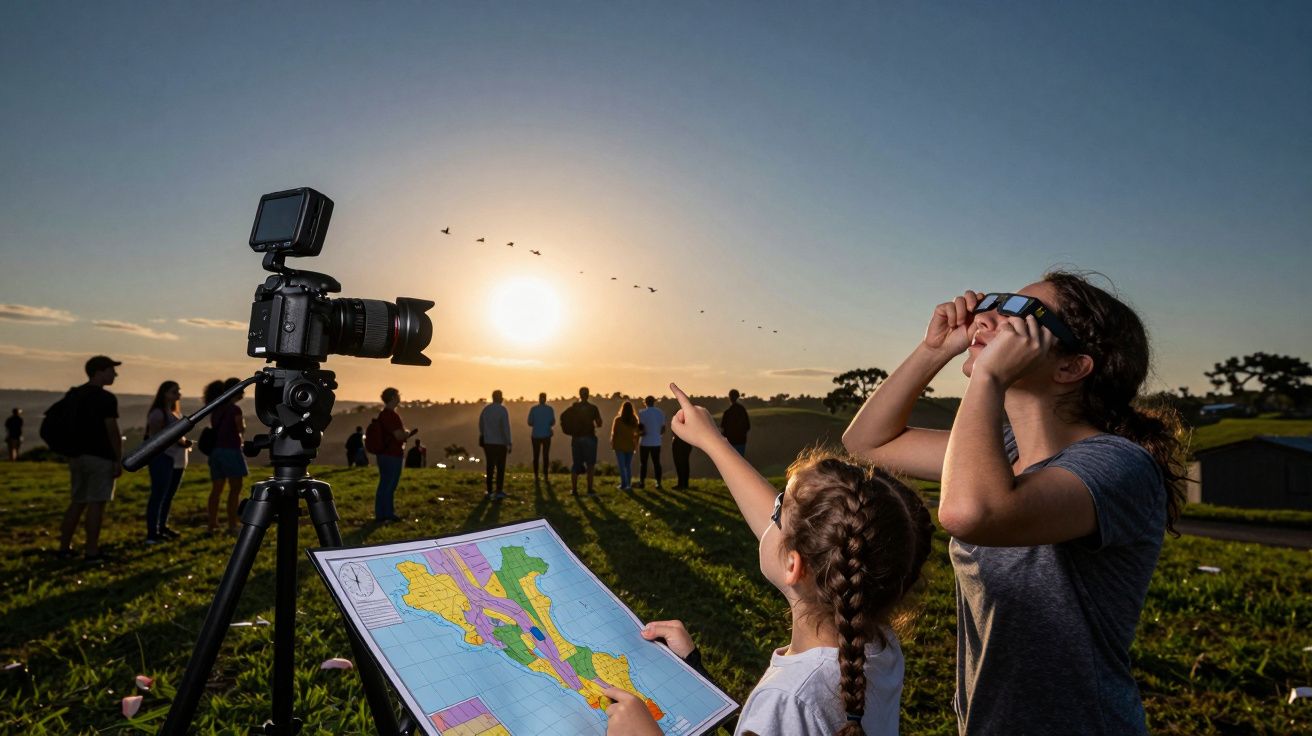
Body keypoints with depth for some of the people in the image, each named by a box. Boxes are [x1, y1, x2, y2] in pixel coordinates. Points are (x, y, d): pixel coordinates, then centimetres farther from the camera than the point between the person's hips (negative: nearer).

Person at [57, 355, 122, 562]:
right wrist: (119, 460, -10)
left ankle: (64, 547, 19)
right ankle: (92, 551, -2)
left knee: (78, 502, 16)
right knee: (96, 503, -4)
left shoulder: (72, 395, 12)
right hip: (100, 457, -8)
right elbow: (112, 431, -15)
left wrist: (70, 453, 24)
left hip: (77, 455, 8)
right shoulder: (106, 398, -12)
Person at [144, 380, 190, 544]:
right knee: (158, 495, -9)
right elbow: (154, 436, -17)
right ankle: (152, 533, -9)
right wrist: (177, 440, -24)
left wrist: (185, 442, 8)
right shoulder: (158, 413, -9)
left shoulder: (176, 413, 18)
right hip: (162, 458, -9)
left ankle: (162, 527, 20)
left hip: (177, 460, 9)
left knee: (168, 495, 12)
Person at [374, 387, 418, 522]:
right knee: (386, 485, -4)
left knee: (391, 485, 16)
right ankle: (380, 516, 2)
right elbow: (399, 435, -23)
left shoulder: (386, 414, 16)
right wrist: (408, 432, -4)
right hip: (390, 456, -11)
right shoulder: (390, 414, -18)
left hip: (392, 455, 11)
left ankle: (389, 514, 23)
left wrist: (407, 433, 12)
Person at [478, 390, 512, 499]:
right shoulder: (502, 409, -13)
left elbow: (481, 425, 10)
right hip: (500, 442, -4)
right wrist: (509, 444, -13)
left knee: (490, 466, 13)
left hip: (488, 442, 4)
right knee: (500, 467, 5)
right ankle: (499, 492, 0)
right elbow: (506, 427, -18)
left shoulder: (485, 409, 3)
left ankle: (490, 491, 15)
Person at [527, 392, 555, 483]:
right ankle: (546, 476, 2)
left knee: (536, 456, 9)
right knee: (545, 456, 5)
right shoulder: (549, 409, -4)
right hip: (546, 435, 0)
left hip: (536, 435, 0)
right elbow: (553, 422, -4)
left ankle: (536, 477, 8)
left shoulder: (533, 409, -4)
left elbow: (530, 423, -4)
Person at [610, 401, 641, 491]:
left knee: (621, 465, 1)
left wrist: (612, 444, 5)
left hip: (620, 446, -3)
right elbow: (636, 433, 4)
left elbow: (614, 433, -6)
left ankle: (623, 484, -3)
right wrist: (636, 444, 15)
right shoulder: (634, 420, 0)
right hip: (630, 446, 3)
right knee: (629, 465, 11)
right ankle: (629, 484, 11)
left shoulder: (618, 419, -9)